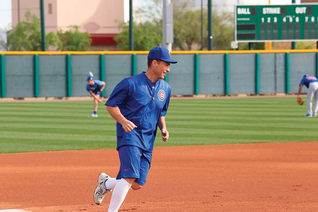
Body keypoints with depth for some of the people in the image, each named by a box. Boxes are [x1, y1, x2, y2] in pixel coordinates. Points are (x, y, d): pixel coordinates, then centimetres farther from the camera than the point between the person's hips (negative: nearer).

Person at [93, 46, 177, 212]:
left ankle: (106, 183, 31)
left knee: (137, 185, 3)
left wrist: (163, 129, 5)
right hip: (130, 135, -6)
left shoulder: (165, 89, 12)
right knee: (130, 177, -21)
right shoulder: (131, 83, -8)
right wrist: (123, 121, -20)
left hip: (148, 141, 6)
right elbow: (111, 105, -3)